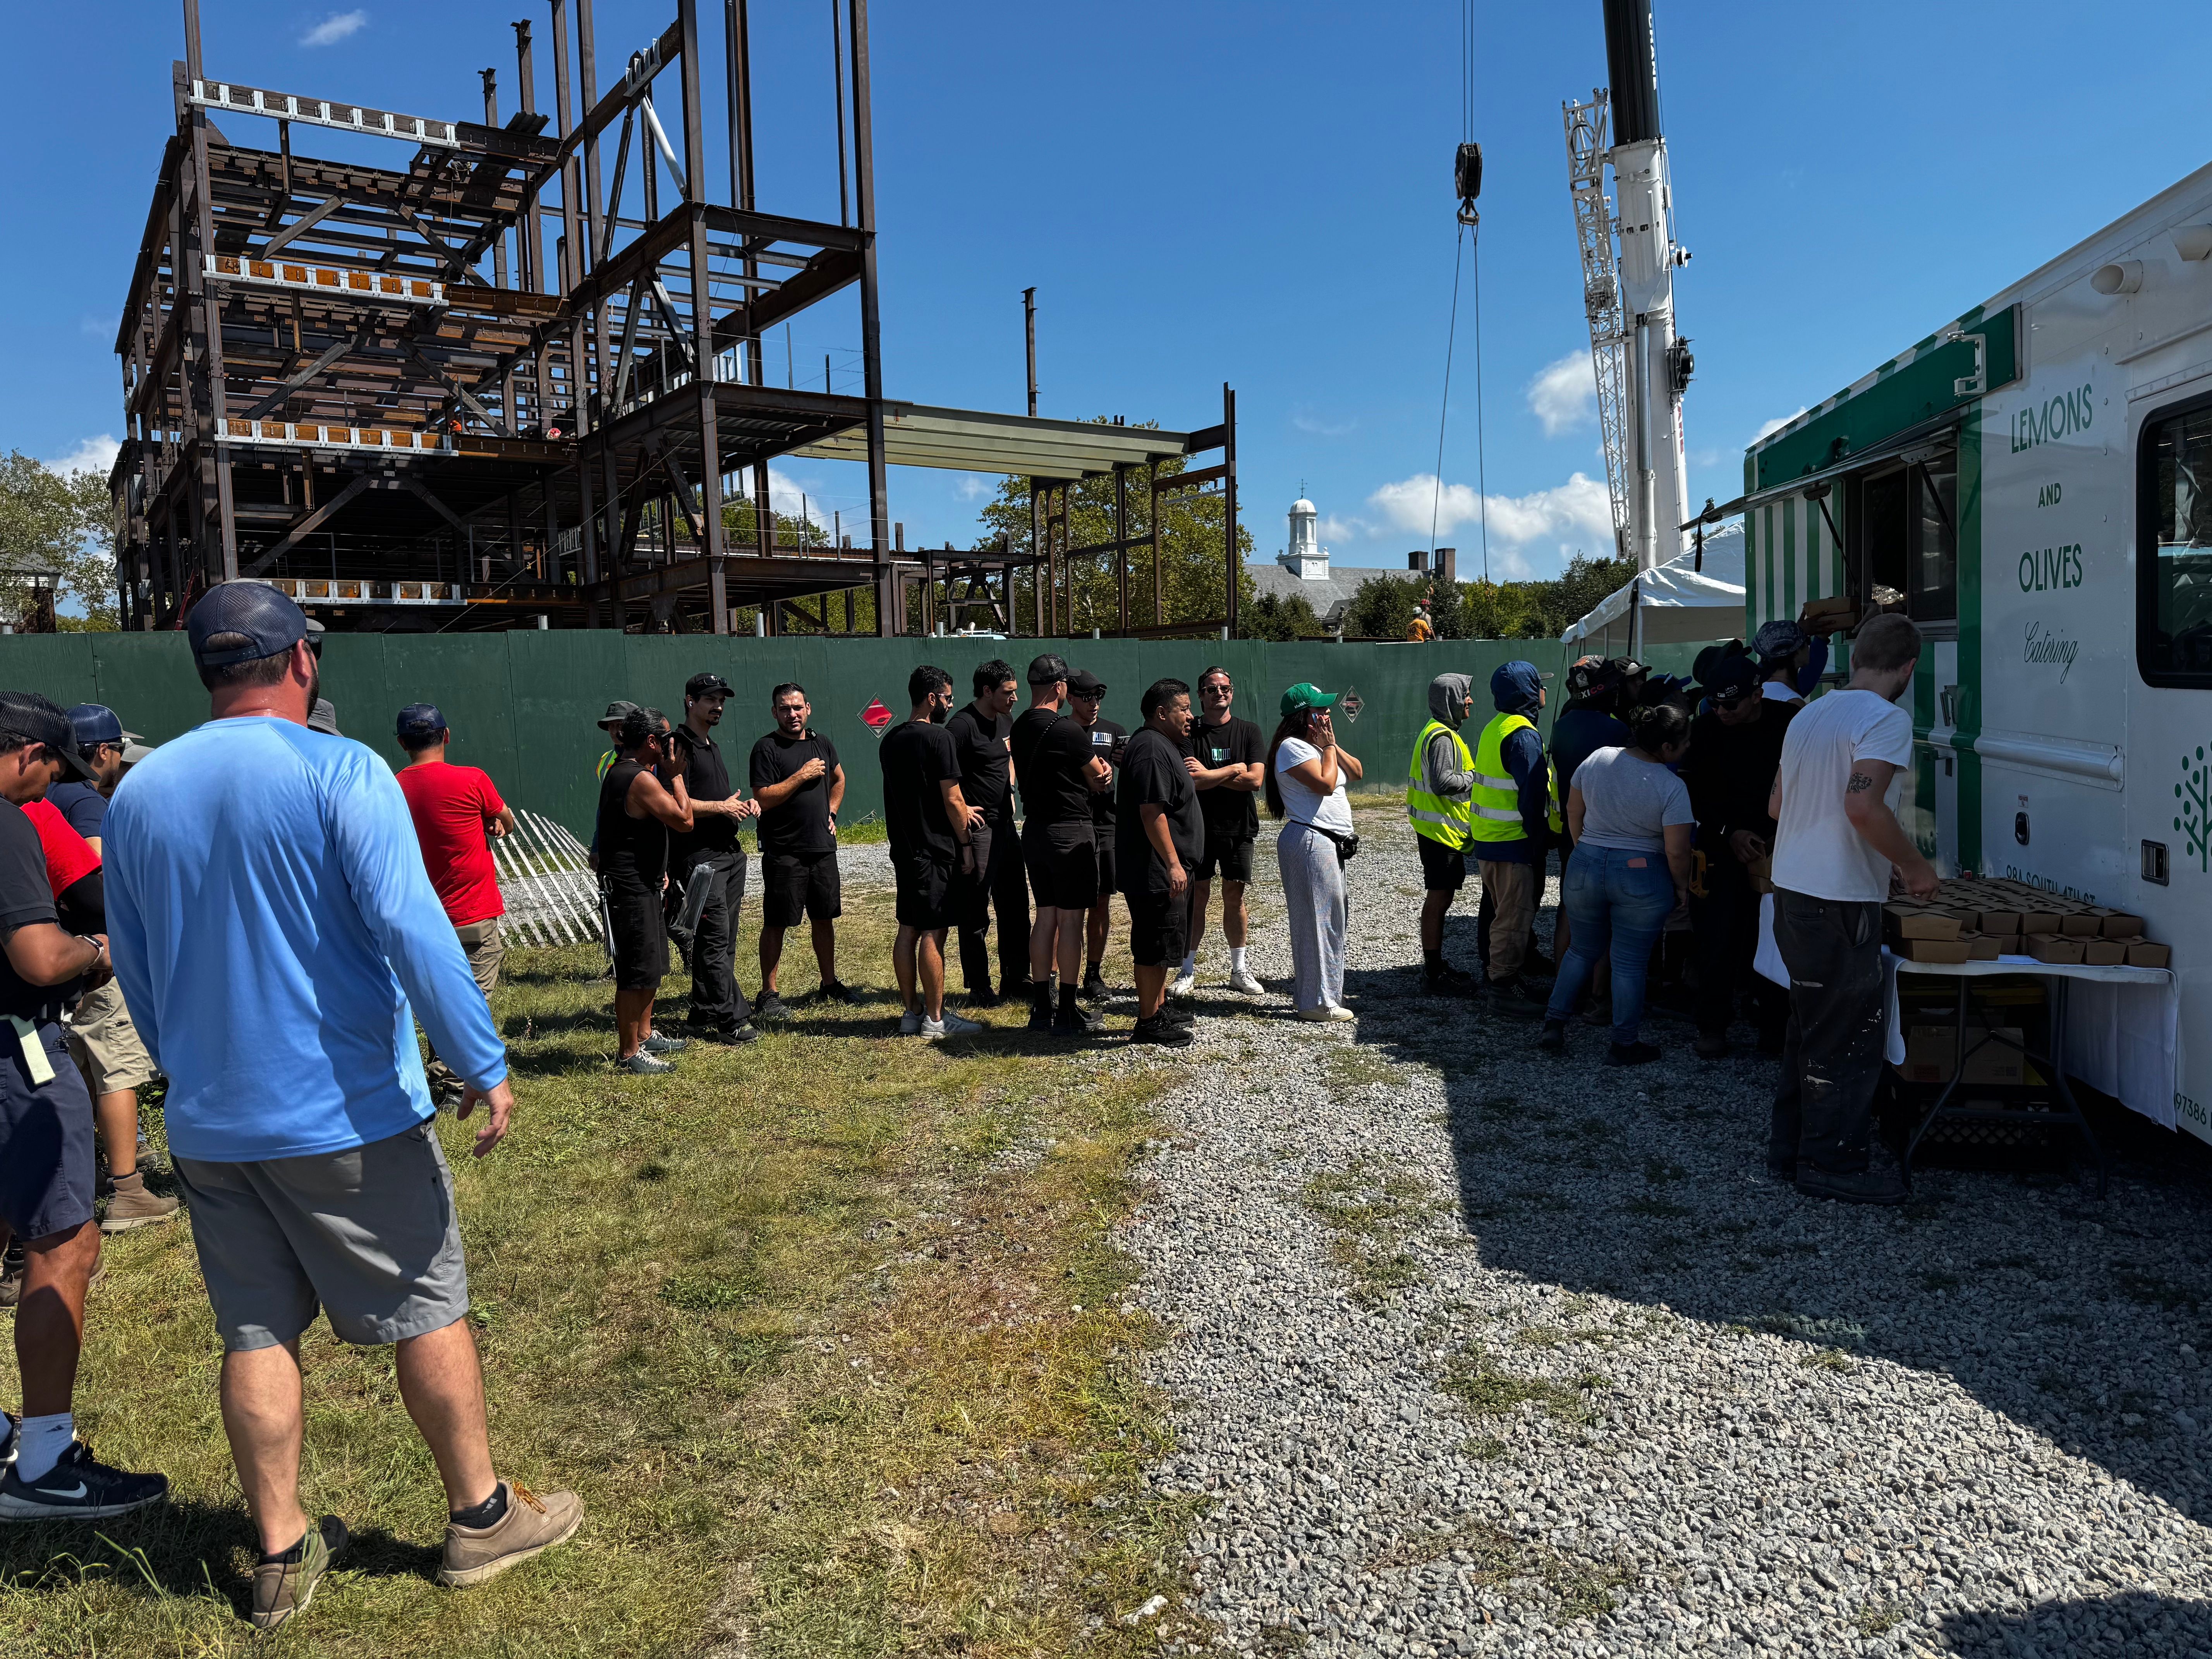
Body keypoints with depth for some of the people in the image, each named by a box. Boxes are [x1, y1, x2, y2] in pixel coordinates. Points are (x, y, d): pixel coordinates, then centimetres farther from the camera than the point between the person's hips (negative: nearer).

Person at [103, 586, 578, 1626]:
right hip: (346, 1116, -5)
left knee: (256, 1334, 14)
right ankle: (482, 1516, 22)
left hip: (208, 1128, 6)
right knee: (427, 1312, 9)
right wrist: (483, 1066, -15)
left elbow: (136, 974, 13)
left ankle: (283, 1552, 25)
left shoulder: (137, 794, 5)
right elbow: (411, 929, -22)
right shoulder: (338, 771, -14)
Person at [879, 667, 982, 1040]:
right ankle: (936, 1019, 1)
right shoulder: (938, 738, -13)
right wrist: (965, 844, -3)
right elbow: (952, 800, -14)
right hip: (935, 852, -8)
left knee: (908, 931, 11)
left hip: (903, 850, 8)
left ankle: (911, 1012, 18)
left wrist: (958, 811, 27)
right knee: (933, 933, -4)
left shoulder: (890, 740, 12)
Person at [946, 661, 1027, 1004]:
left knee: (1016, 905, 14)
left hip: (1005, 825, 9)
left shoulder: (1007, 721, 10)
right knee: (975, 913, 0)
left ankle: (1015, 979, 25)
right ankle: (979, 989, 9)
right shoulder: (963, 725, -16)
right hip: (977, 829, -9)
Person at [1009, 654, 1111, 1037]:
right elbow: (1100, 780, -5)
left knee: (1045, 916, 13)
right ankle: (1068, 1013, 2)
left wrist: (1088, 772, 7)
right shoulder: (1067, 730, -16)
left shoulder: (1020, 728, 8)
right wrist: (1102, 770, 17)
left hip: (1034, 830, 8)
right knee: (1071, 919, -2)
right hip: (1070, 832, -8)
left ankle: (1041, 1007, 16)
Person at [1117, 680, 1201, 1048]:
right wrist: (1172, 864, -26)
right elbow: (1151, 812, -25)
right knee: (1154, 947, -4)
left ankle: (1159, 1008, 30)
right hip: (1156, 871, -11)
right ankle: (1148, 1023, 3)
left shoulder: (1162, 746, 17)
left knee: (1160, 945, 19)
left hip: (1166, 868, 11)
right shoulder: (1151, 750, -18)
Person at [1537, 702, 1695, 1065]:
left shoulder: (1598, 759, -4)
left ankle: (1553, 1025, 19)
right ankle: (1624, 1045, 15)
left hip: (1585, 868, 4)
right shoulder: (1672, 787, -16)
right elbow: (1676, 851, -14)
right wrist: (1682, 887, 3)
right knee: (1630, 964, 7)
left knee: (1583, 950, 20)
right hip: (1642, 877, -4)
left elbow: (1573, 812, 7)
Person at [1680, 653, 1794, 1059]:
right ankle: (1713, 1026, 10)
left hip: (1780, 847, 0)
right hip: (1722, 847, 0)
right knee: (1719, 938, -2)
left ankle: (1774, 1026, 15)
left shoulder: (1790, 722, -7)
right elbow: (1696, 794, -1)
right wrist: (1730, 834, -12)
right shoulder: (1704, 729, -5)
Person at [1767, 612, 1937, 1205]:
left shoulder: (1808, 715, 13)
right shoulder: (1887, 719, -13)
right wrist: (1915, 866, -14)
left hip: (1792, 890, 9)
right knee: (1849, 1038, 1)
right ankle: (1832, 1166, 9)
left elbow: (1776, 806, 19)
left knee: (1810, 1025, 19)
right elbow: (1864, 806, -26)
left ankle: (1790, 1146, 27)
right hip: (1840, 901, -9)